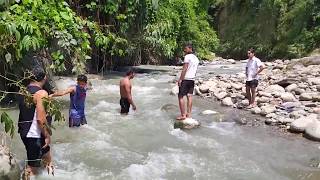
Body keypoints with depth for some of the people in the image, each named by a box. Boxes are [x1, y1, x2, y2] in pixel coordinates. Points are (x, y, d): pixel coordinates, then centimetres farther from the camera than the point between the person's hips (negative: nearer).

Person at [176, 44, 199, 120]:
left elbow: (185, 69, -17)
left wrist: (180, 79, -16)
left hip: (185, 79, -8)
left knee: (180, 96, -3)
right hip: (192, 79, 8)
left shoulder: (187, 57, -10)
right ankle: (189, 114, 9)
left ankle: (183, 115, -4)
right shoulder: (196, 58, 15)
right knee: (189, 96, 8)